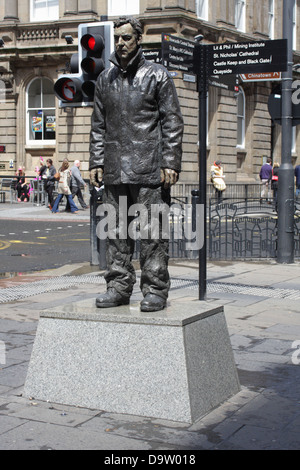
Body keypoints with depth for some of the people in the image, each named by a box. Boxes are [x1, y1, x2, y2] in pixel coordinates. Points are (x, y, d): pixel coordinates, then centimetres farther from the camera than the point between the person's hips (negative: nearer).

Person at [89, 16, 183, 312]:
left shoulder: (157, 75, 3)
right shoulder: (105, 79, 16)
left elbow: (172, 122, -1)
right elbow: (98, 125, 19)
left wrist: (171, 163, -9)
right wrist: (95, 163, 10)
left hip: (149, 170, -4)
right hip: (114, 171, 5)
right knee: (116, 231, 7)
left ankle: (155, 289, 4)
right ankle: (119, 286, 15)